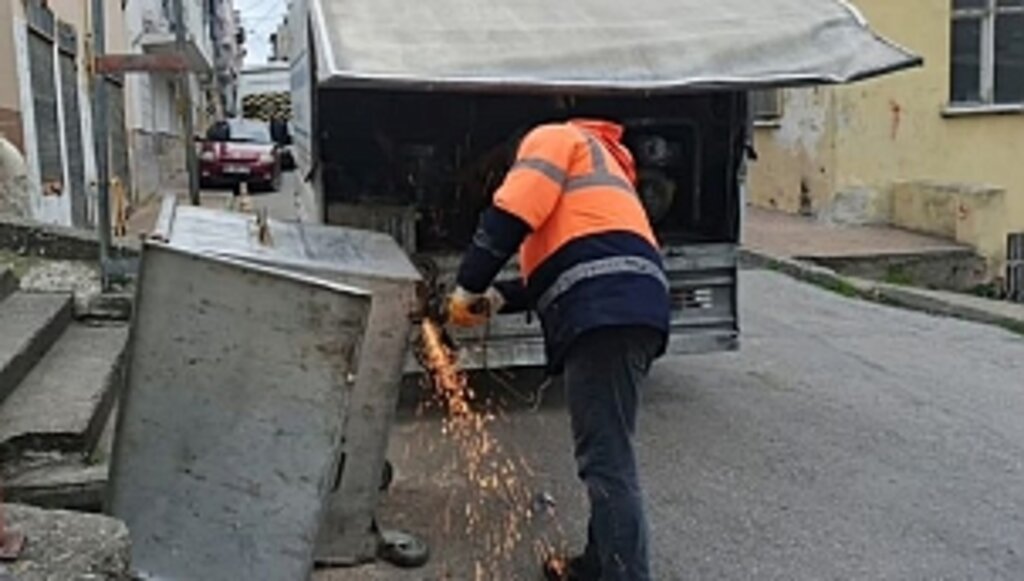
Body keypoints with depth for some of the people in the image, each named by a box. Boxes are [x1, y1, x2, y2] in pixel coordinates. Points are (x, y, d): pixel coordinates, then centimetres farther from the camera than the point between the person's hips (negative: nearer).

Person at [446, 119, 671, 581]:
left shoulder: (554, 138, 13)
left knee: (606, 462, -12)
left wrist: (467, 289, 3)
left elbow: (510, 217, -5)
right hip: (624, 307, 10)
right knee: (607, 454, 17)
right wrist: (497, 299, 21)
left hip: (604, 310, -10)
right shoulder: (595, 165, 40)